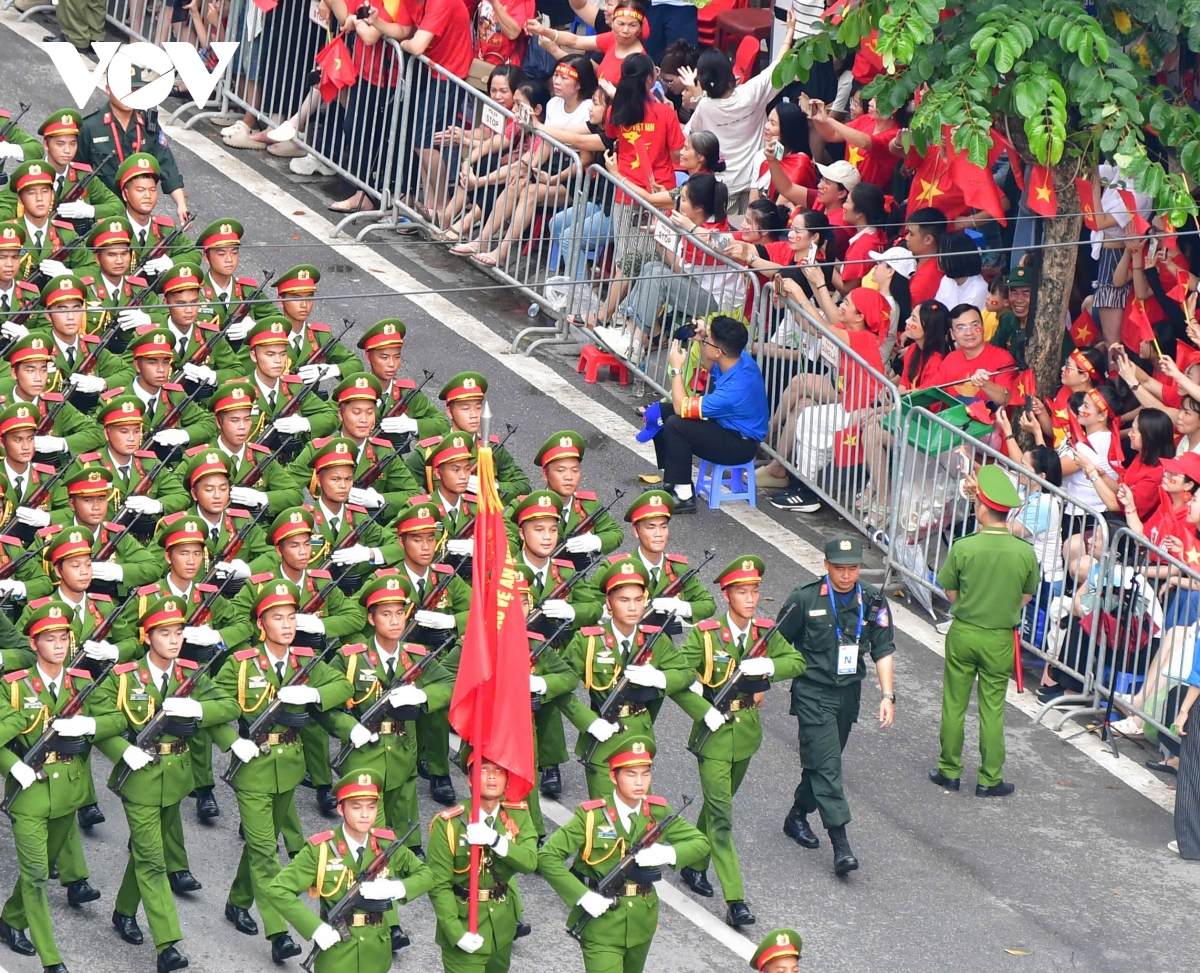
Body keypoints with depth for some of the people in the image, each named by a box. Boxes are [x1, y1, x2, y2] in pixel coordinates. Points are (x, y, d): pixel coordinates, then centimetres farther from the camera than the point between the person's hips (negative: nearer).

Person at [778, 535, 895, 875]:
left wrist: (888, 695, -8)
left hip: (848, 693, 4)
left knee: (824, 762, 15)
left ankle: (798, 816, 37)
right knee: (826, 764, -11)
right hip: (813, 692, -4)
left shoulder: (873, 601, -2)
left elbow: (883, 650, 0)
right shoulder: (805, 599, -11)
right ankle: (840, 844, -15)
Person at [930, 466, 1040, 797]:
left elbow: (950, 592, -6)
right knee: (992, 709, 10)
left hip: (963, 633, -1)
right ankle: (990, 779, 15)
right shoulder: (1024, 552, -13)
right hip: (1000, 639, 1)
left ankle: (949, 771, 23)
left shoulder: (963, 548, -17)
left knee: (954, 705, 13)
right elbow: (1027, 596, 0)